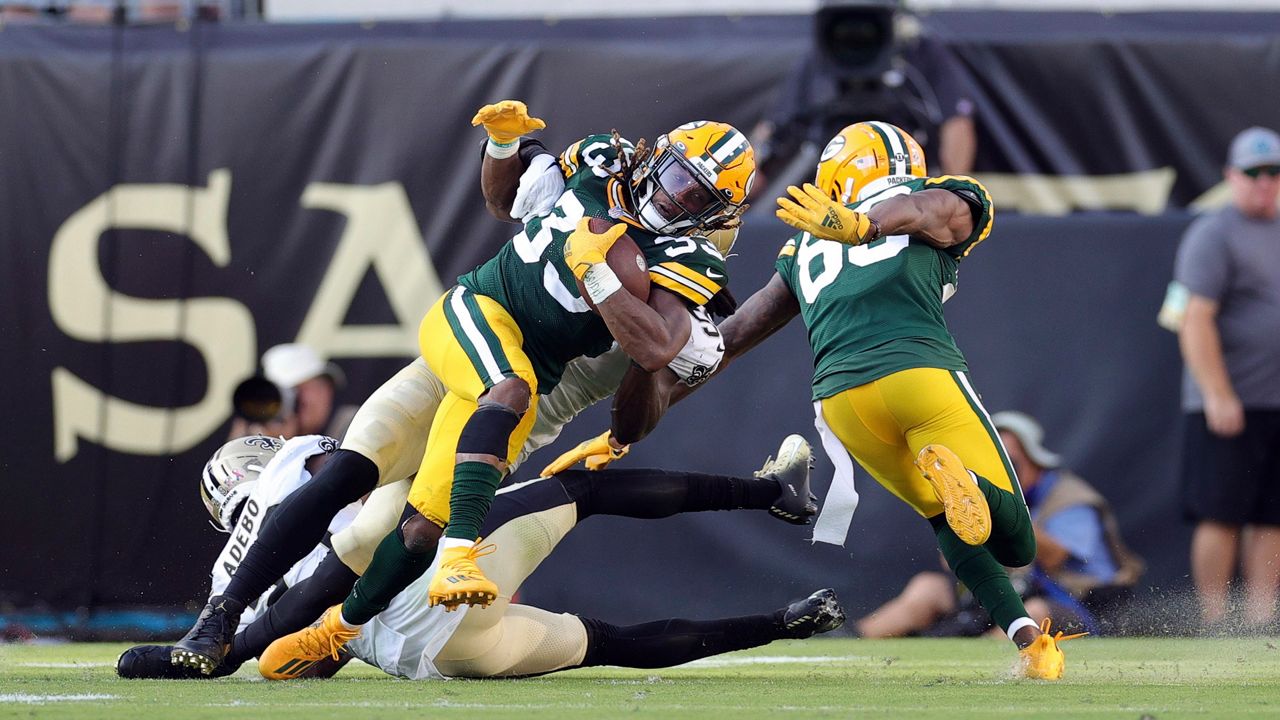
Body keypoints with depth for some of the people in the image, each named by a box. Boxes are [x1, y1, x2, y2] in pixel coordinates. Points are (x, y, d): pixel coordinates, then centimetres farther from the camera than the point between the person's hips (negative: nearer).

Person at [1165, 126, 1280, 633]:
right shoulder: (1212, 235, -6)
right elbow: (1195, 320, -13)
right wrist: (1219, 396, -20)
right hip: (1227, 405, -7)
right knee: (1221, 515, -7)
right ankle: (1214, 625, -4)